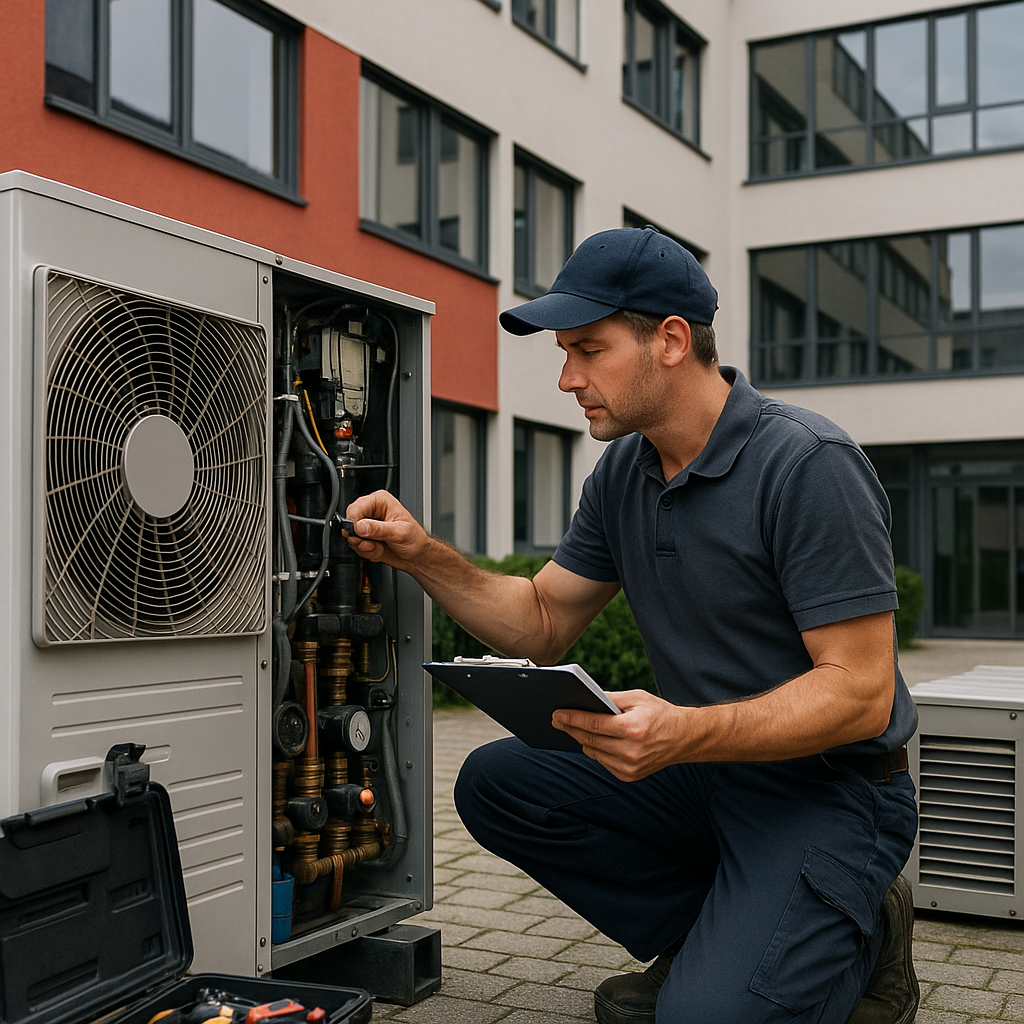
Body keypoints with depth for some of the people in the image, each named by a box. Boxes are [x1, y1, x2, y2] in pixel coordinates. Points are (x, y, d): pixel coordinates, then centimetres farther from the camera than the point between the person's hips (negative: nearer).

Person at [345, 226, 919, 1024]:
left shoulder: (808, 465, -21)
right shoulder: (624, 471, 3)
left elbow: (861, 695, -23)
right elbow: (542, 626, 8)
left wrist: (687, 733, -37)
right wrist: (422, 556, -7)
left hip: (830, 788, -7)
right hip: (706, 772, 8)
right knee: (496, 783, -6)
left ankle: (862, 939, 6)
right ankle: (714, 938, 3)